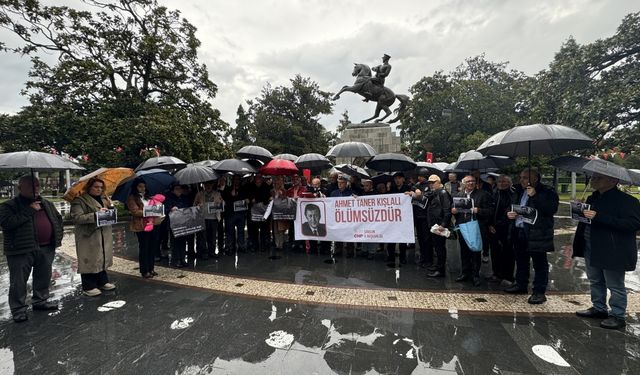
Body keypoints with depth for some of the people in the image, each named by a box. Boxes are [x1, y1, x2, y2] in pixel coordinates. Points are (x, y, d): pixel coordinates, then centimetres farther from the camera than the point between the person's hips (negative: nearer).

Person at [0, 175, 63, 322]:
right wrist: (29, 211, -20)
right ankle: (18, 310, 17)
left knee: (44, 277, 15)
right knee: (19, 281, 4)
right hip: (21, 250, -5)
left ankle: (40, 301, 32)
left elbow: (58, 219, 21)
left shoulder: (47, 204, 11)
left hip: (46, 248, 5)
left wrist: (58, 237, 12)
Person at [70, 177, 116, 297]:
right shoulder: (80, 201, -7)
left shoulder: (104, 199, 14)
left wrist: (110, 207, 1)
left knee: (103, 258, 14)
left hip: (104, 236, 7)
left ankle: (103, 282, 27)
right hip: (88, 237, -7)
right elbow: (77, 217, -17)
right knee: (90, 261, 0)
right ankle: (89, 287, 12)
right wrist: (95, 214, -24)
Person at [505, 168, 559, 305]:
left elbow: (551, 209, -21)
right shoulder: (520, 192, 14)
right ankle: (521, 285, 32)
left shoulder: (547, 192, -8)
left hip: (537, 233, -7)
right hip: (520, 231, 7)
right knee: (521, 261, 18)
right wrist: (509, 213, 3)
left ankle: (539, 292, 10)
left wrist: (534, 196, -23)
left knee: (539, 263, 1)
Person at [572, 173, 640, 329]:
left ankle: (618, 316, 20)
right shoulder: (593, 198, 11)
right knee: (595, 282, 20)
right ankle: (598, 308, 35)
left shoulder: (627, 200, -13)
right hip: (591, 250, 8)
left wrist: (599, 217, -30)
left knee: (615, 286, 6)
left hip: (613, 252, -8)